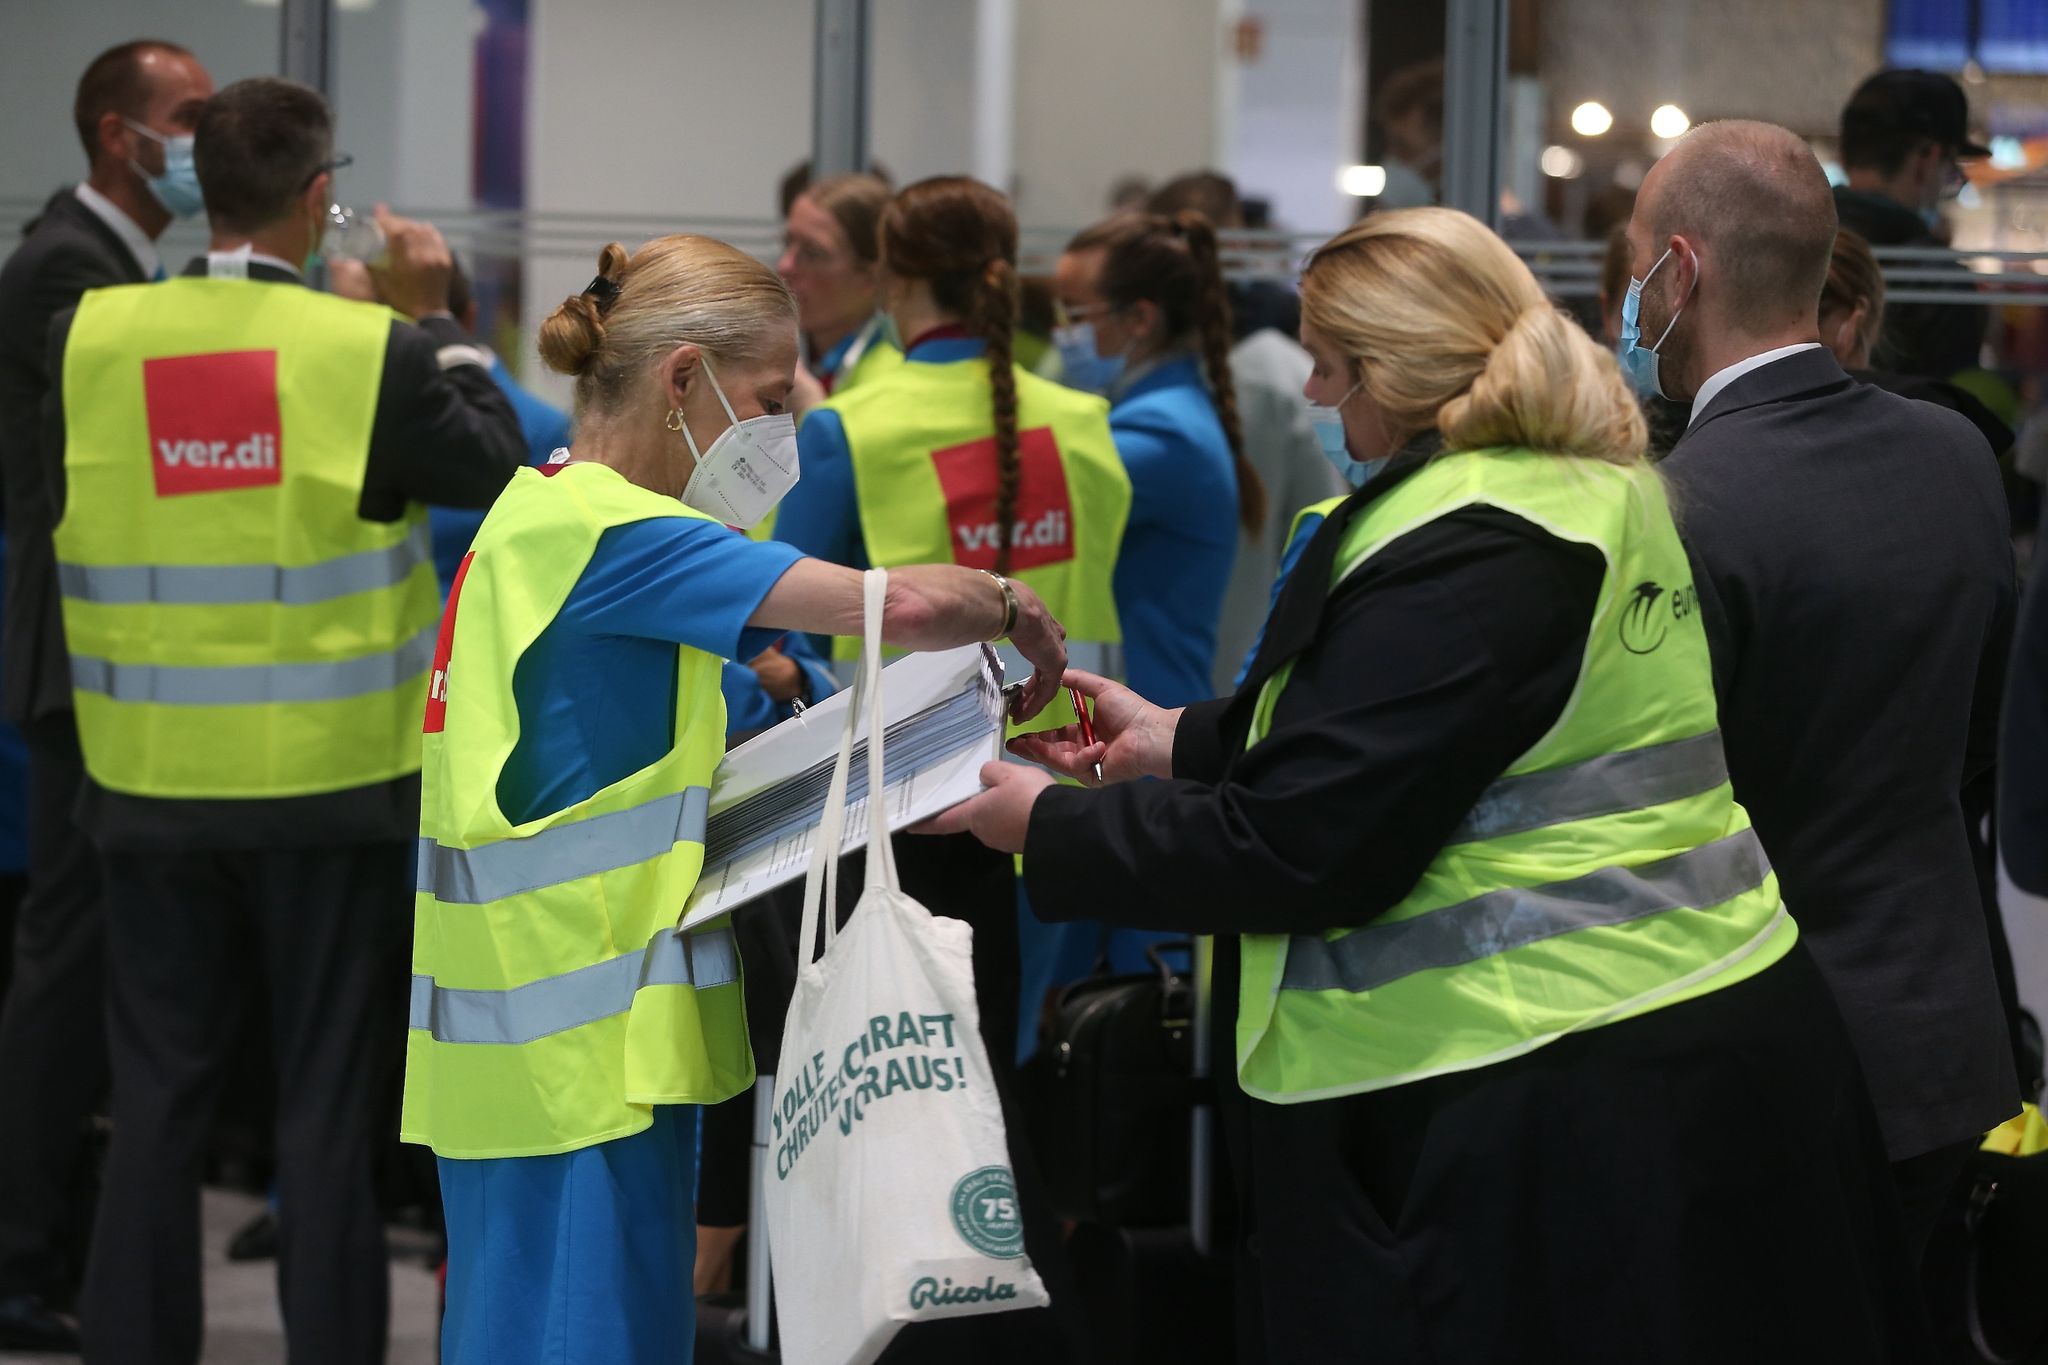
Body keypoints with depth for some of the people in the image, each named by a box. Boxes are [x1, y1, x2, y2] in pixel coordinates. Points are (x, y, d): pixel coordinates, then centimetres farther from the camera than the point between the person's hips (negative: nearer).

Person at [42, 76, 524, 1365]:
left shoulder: (92, 339, -6)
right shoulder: (374, 351, -13)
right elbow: (501, 468, 1)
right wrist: (436, 318, 10)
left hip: (155, 778, 2)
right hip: (334, 783, -2)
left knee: (159, 1099, 11)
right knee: (328, 1102, 6)